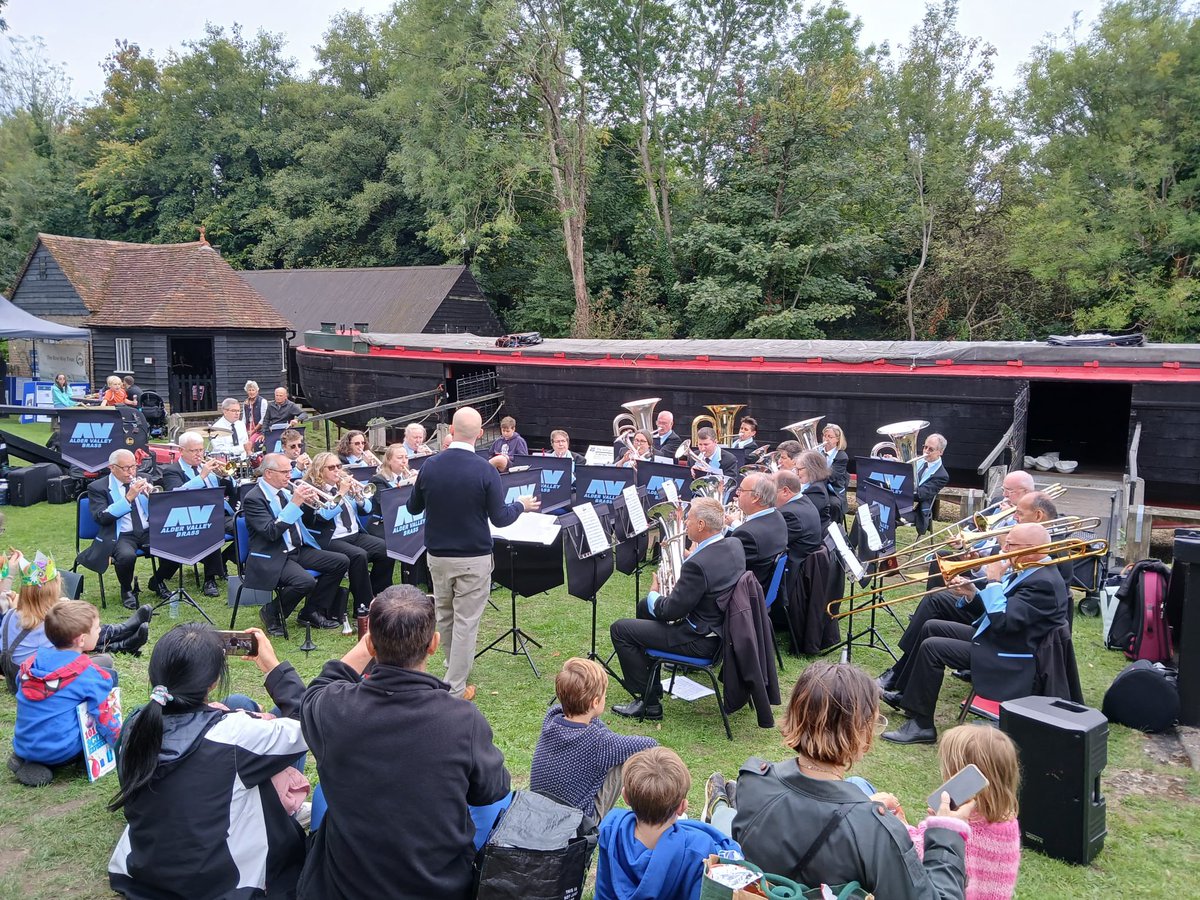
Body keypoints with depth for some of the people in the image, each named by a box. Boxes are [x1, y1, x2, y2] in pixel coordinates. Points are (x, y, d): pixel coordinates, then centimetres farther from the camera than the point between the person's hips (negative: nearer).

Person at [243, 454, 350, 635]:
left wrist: (309, 503, -2)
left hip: (298, 550, 9)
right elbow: (271, 532, -25)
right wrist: (294, 503, -26)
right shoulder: (253, 498, -13)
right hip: (272, 558, -8)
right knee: (306, 582, -32)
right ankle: (272, 613, -5)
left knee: (341, 562, -3)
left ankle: (312, 612, 6)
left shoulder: (286, 491, 10)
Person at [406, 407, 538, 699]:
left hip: (437, 555, 4)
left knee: (444, 617, 21)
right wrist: (521, 505, 7)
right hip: (473, 558, -4)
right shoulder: (485, 471, -16)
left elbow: (413, 508, 8)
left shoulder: (430, 466, -5)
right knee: (466, 622, 3)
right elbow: (500, 518, -12)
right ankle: (455, 689, 7)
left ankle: (453, 670, 40)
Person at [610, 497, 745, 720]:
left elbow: (670, 611, -22)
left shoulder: (698, 564, -31)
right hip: (722, 624, 10)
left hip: (701, 639, -9)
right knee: (644, 607, 25)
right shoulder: (735, 546, -5)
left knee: (620, 629, -3)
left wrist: (654, 594, -3)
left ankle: (649, 702, 4)